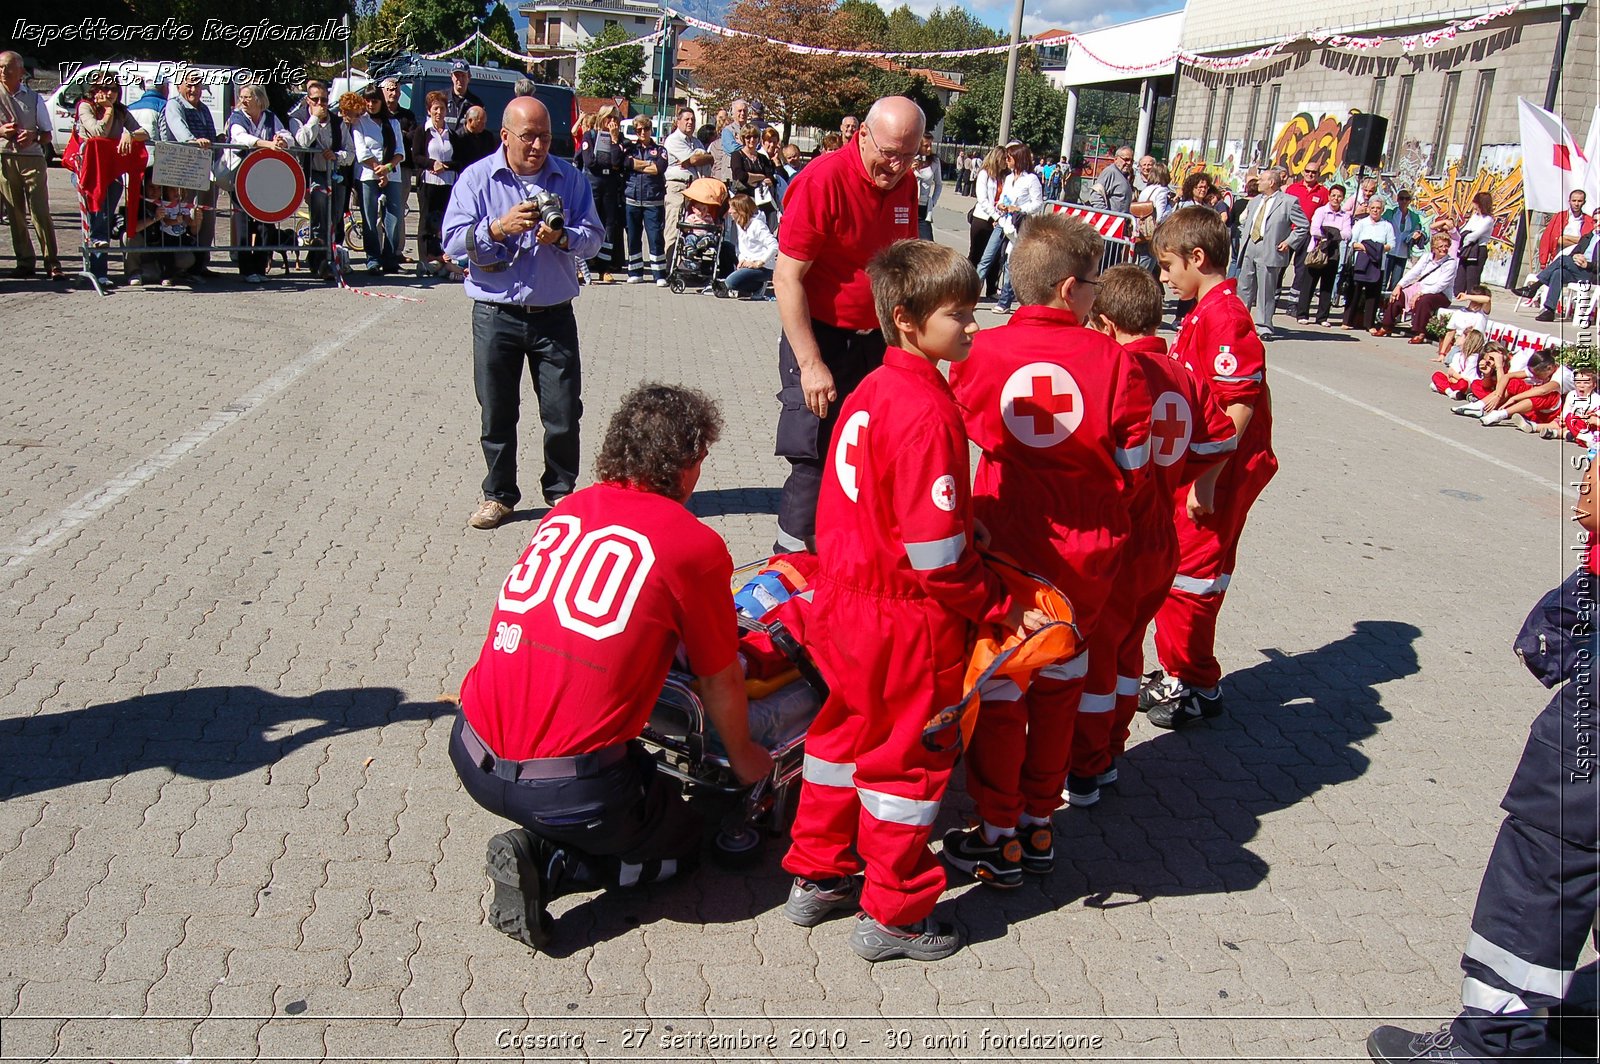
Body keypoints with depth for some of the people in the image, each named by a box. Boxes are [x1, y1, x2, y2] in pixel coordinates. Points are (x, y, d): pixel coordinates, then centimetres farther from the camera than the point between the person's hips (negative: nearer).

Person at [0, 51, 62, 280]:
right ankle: (25, 262, 6)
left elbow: (47, 134, 10)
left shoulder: (34, 98, 9)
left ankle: (52, 264, -7)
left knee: (41, 213, -7)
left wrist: (34, 136, -11)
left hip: (32, 157, -1)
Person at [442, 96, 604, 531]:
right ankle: (498, 494, 22)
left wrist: (562, 238, -21)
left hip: (554, 315, 1)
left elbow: (593, 237, 0)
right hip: (496, 315, -1)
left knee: (564, 412, 2)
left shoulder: (570, 178, 5)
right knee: (497, 412, 7)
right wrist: (499, 228, -22)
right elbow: (453, 242, -6)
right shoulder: (476, 178, 0)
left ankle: (561, 490, 21)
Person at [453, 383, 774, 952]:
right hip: (567, 788, -7)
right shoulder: (695, 545, -8)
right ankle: (545, 860, 0)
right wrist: (745, 758, 25)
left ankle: (538, 844, 10)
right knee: (681, 841, 21)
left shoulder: (568, 508, 9)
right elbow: (721, 683, 4)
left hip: (472, 756, 7)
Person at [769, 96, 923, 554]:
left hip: (875, 340, 6)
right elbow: (787, 278, -17)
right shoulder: (823, 180, -16)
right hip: (819, 336, -6)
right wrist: (811, 364, -20)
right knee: (815, 461, -8)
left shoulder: (905, 185, 4)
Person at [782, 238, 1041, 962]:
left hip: (844, 599, 9)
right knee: (907, 760, 8)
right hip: (908, 622, -8)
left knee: (846, 735, 23)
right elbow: (936, 553, -24)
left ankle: (816, 876, 38)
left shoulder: (870, 392, 4)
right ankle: (894, 916, 24)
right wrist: (999, 608, -12)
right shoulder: (928, 411, -24)